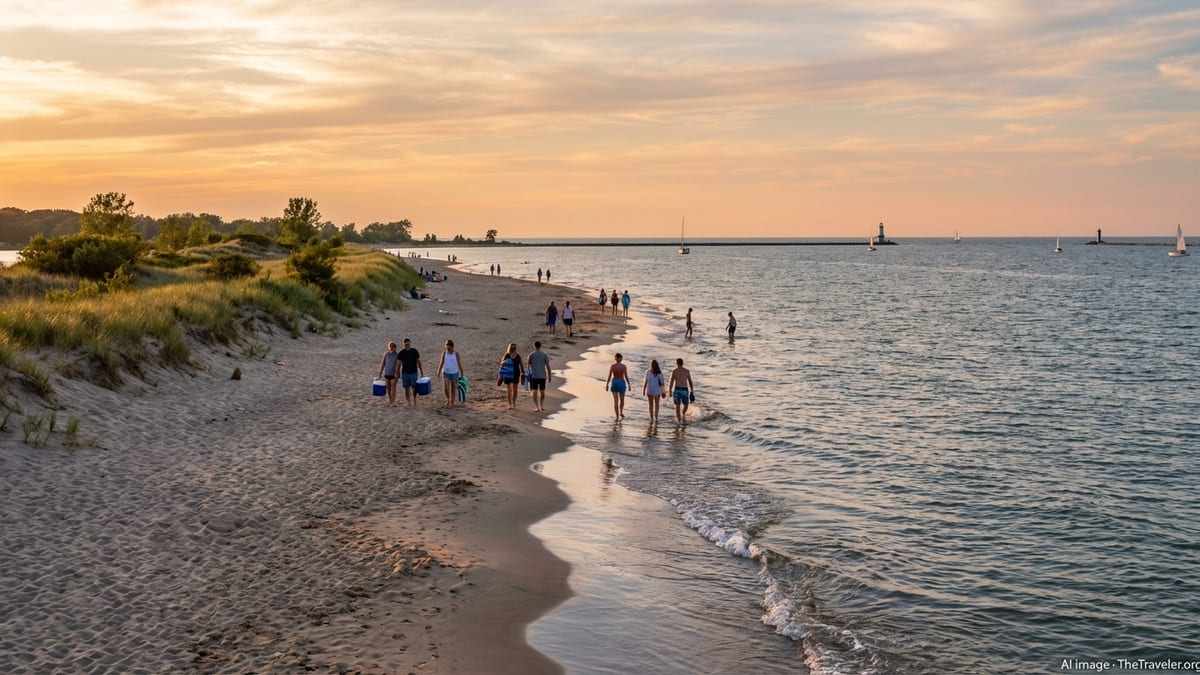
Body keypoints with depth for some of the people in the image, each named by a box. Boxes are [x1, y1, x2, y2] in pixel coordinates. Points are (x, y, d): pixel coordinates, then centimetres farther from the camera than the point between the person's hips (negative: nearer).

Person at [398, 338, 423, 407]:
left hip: (413, 373, -1)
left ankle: (414, 402, 0)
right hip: (405, 373, 1)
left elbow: (418, 362, 1)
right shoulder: (401, 353, 0)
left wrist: (421, 373, 1)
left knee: (414, 388, -7)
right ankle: (408, 402, 13)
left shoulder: (414, 351, -3)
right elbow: (399, 364, 5)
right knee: (407, 388, 5)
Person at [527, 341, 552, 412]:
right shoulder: (545, 354, 0)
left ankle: (537, 407, -8)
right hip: (542, 376, 1)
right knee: (542, 391, 16)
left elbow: (528, 365, 6)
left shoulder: (531, 354, -1)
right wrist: (549, 376, 5)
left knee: (535, 392, 1)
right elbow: (548, 366, -1)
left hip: (533, 376, -1)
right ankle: (542, 406, 16)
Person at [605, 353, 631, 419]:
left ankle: (617, 416, -3)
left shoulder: (612, 366, -8)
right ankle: (621, 412, 38)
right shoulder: (624, 366, -6)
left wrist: (607, 385, 1)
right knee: (622, 399, 21)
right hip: (621, 383, 0)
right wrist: (629, 385, 4)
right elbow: (626, 376, -5)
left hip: (614, 383, 0)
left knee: (615, 400, 3)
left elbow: (609, 376, -8)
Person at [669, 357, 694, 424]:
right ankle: (683, 415, 4)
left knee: (677, 406, 7)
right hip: (685, 390, 1)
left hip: (677, 390, -1)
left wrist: (670, 392, 0)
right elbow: (690, 382, 4)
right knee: (685, 405, 22)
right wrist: (692, 392, 8)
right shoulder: (687, 371, 4)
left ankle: (679, 421, 4)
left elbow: (671, 382, -6)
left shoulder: (674, 371, -3)